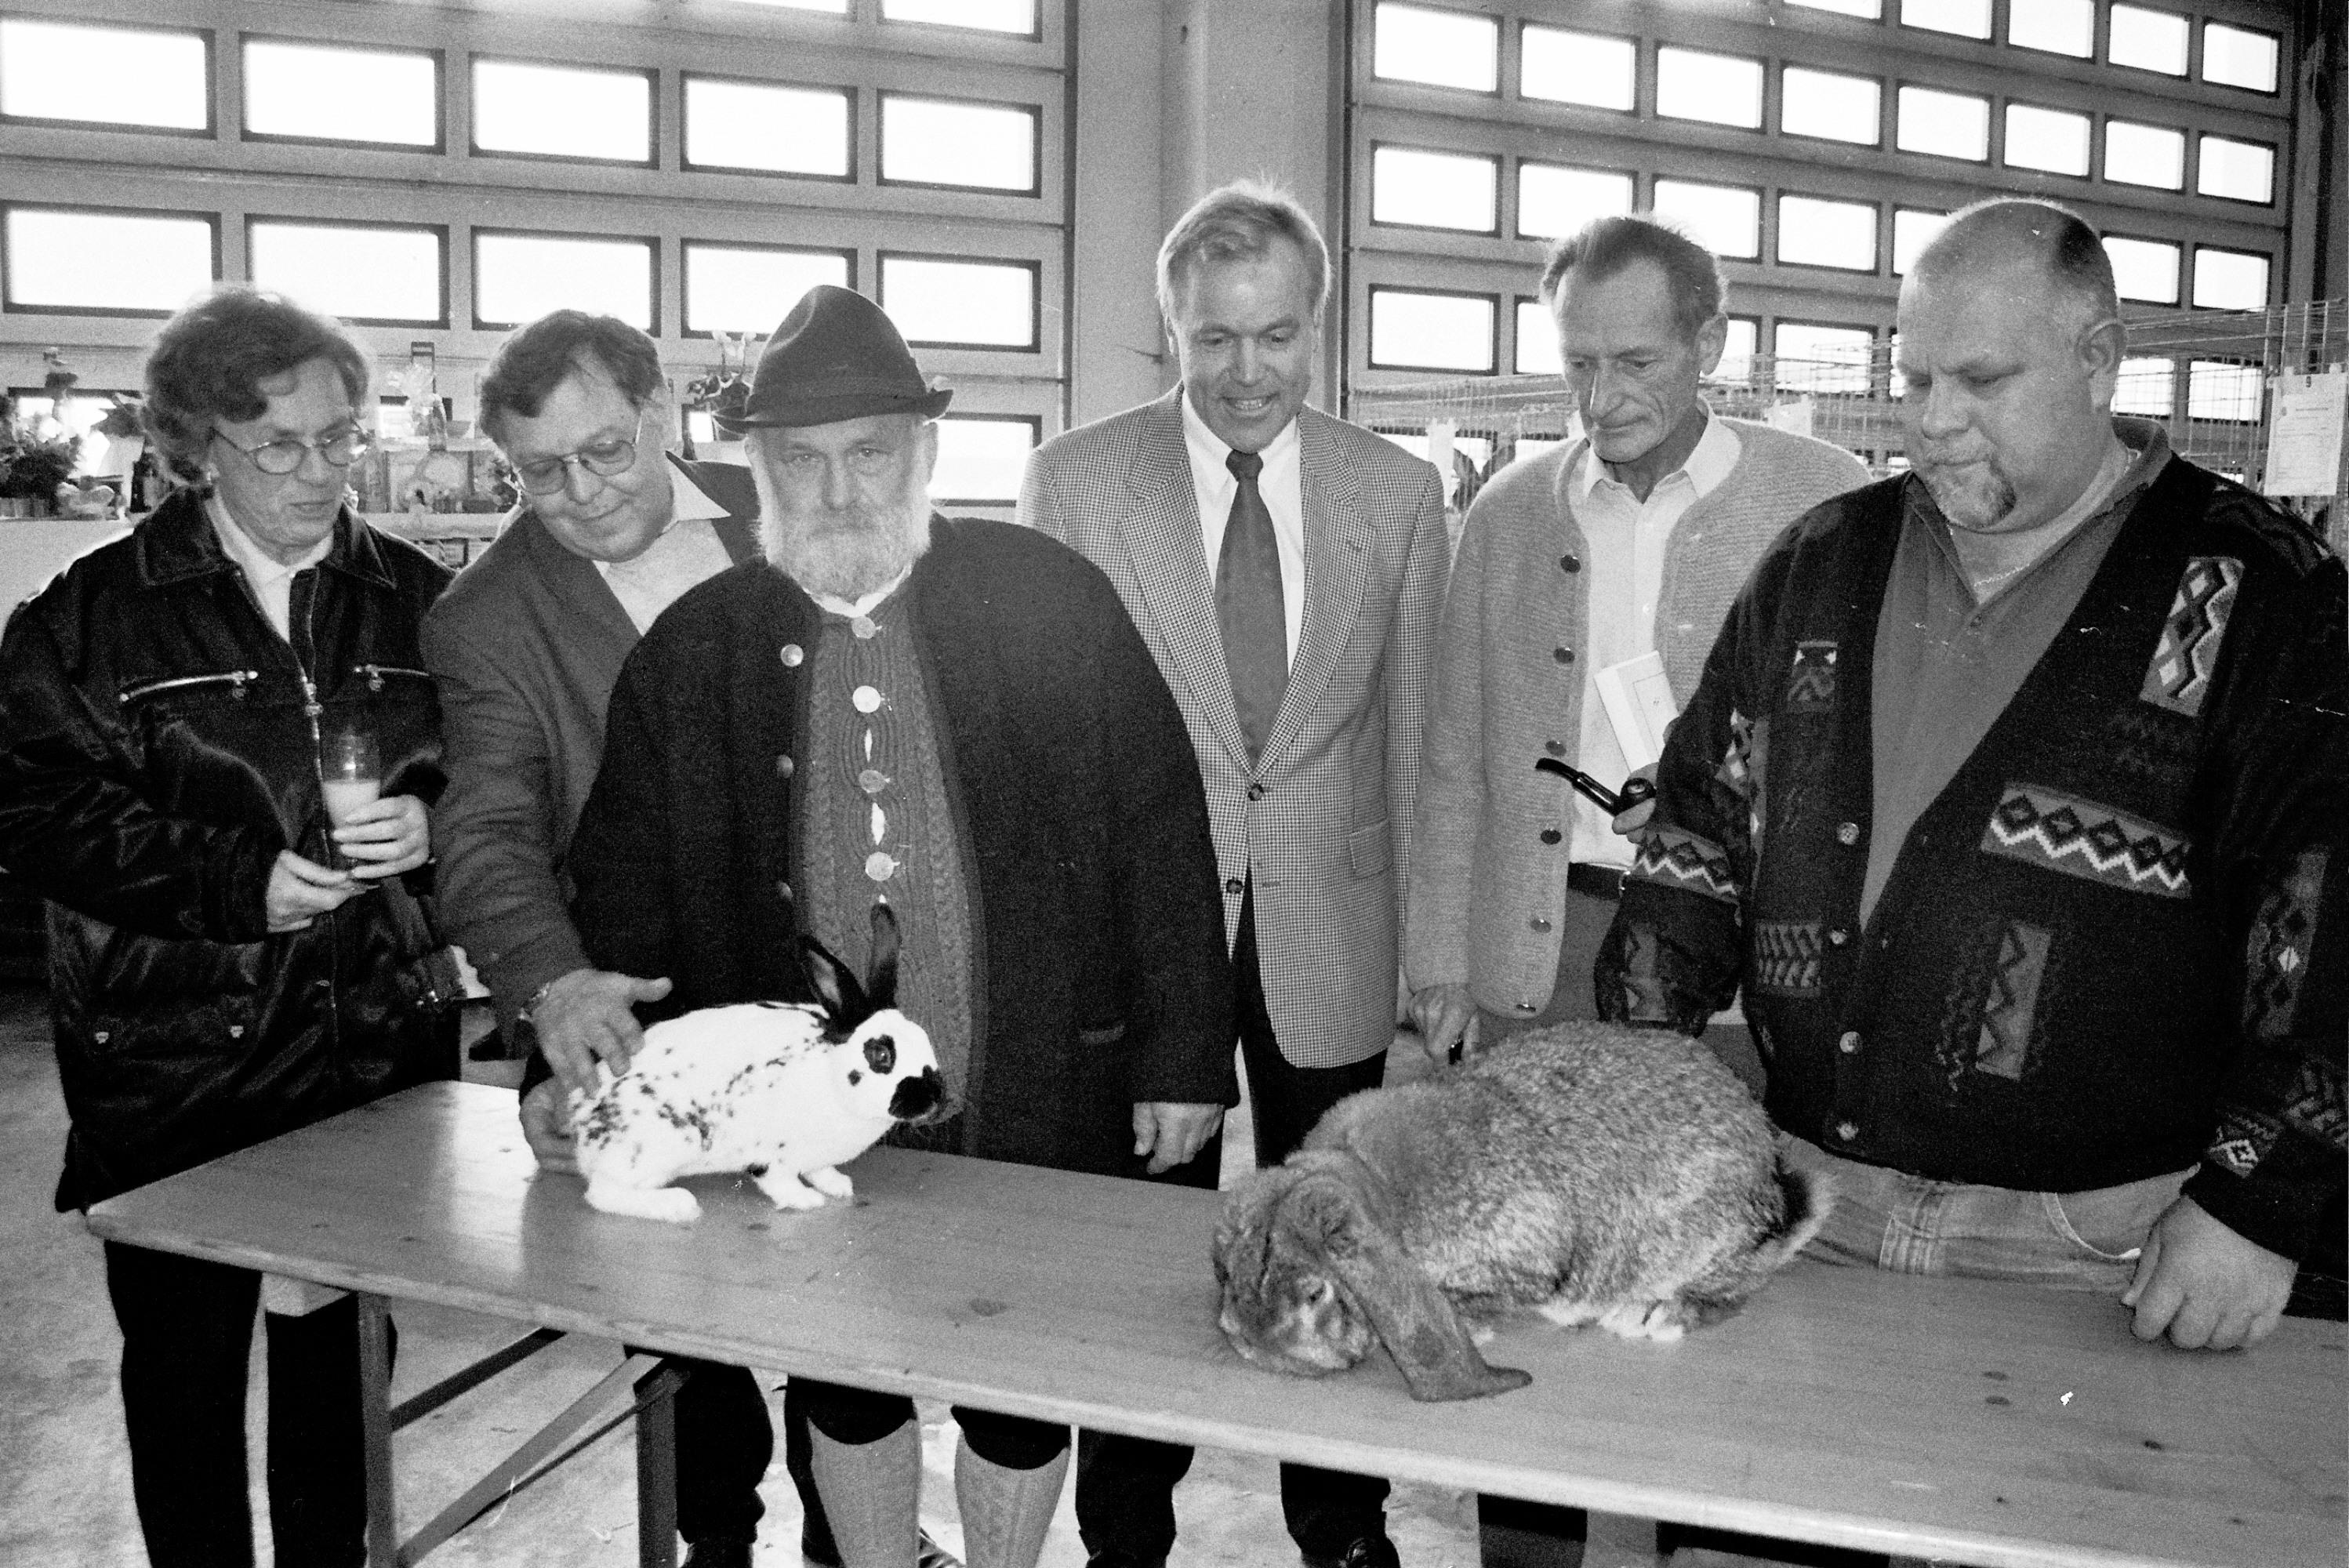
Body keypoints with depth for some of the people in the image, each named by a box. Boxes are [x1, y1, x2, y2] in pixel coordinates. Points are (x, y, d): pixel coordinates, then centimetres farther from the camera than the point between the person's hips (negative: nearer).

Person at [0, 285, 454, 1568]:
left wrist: (428, 825, -12)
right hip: (173, 1063, -2)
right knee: (184, 1356, 9)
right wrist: (237, 879, -17)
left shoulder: (413, 599, 6)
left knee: (347, 1354, 13)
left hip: (380, 1042, 2)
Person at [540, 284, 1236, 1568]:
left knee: (1023, 1399, 12)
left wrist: (1184, 1053, -4)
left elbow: (1159, 829, -3)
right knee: (844, 1390, 17)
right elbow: (624, 887, 6)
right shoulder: (689, 649, 1)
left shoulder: (1050, 598, -4)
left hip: (1037, 1110, -1)